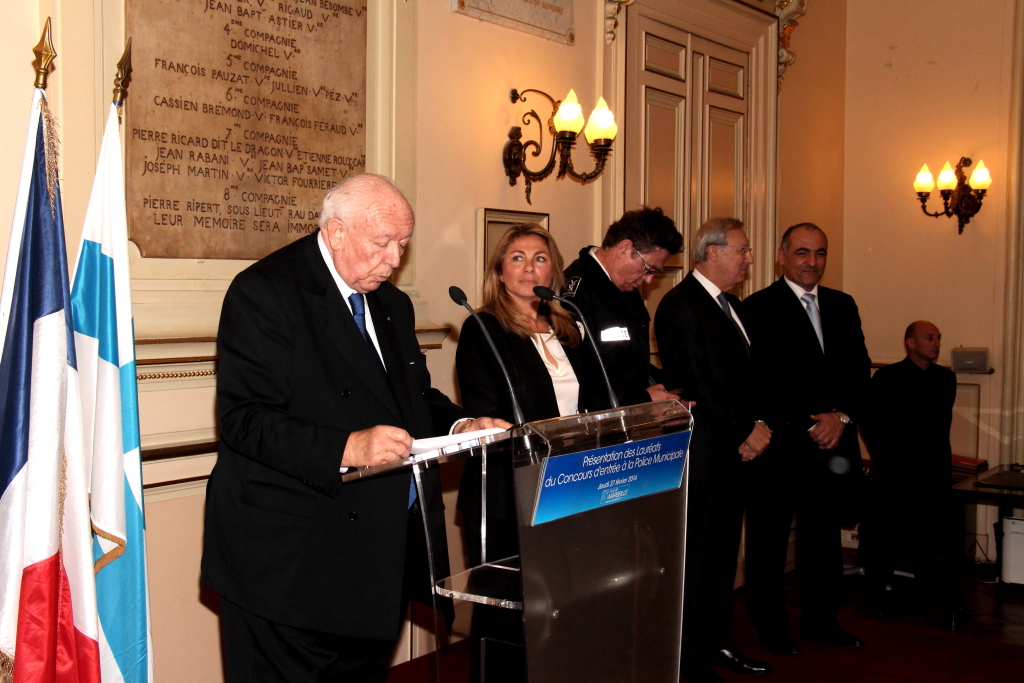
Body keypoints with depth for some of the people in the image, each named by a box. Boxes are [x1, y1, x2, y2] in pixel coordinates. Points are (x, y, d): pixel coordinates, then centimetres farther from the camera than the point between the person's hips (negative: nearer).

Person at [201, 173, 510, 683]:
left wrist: (461, 425, 1)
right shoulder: (264, 292, -11)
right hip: (291, 559, -7)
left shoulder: (392, 304, 16)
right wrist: (345, 448, -31)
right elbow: (244, 419, -19)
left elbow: (416, 394, 23)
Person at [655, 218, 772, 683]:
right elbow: (698, 385, -15)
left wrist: (754, 427, 2)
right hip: (702, 451, -9)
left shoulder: (730, 304, 17)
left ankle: (718, 642, 27)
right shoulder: (680, 305, -12)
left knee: (724, 549, 15)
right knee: (695, 553, 0)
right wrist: (743, 435, -10)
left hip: (735, 450, 9)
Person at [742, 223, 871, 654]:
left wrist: (842, 416, -7)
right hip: (780, 445, -5)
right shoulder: (759, 308, -6)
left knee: (824, 534, 15)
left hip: (833, 441, 6)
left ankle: (821, 619, 29)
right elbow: (762, 380, -11)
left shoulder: (842, 306, 13)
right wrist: (808, 426, -14)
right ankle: (769, 624, 19)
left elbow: (859, 368, 9)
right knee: (769, 538, 6)